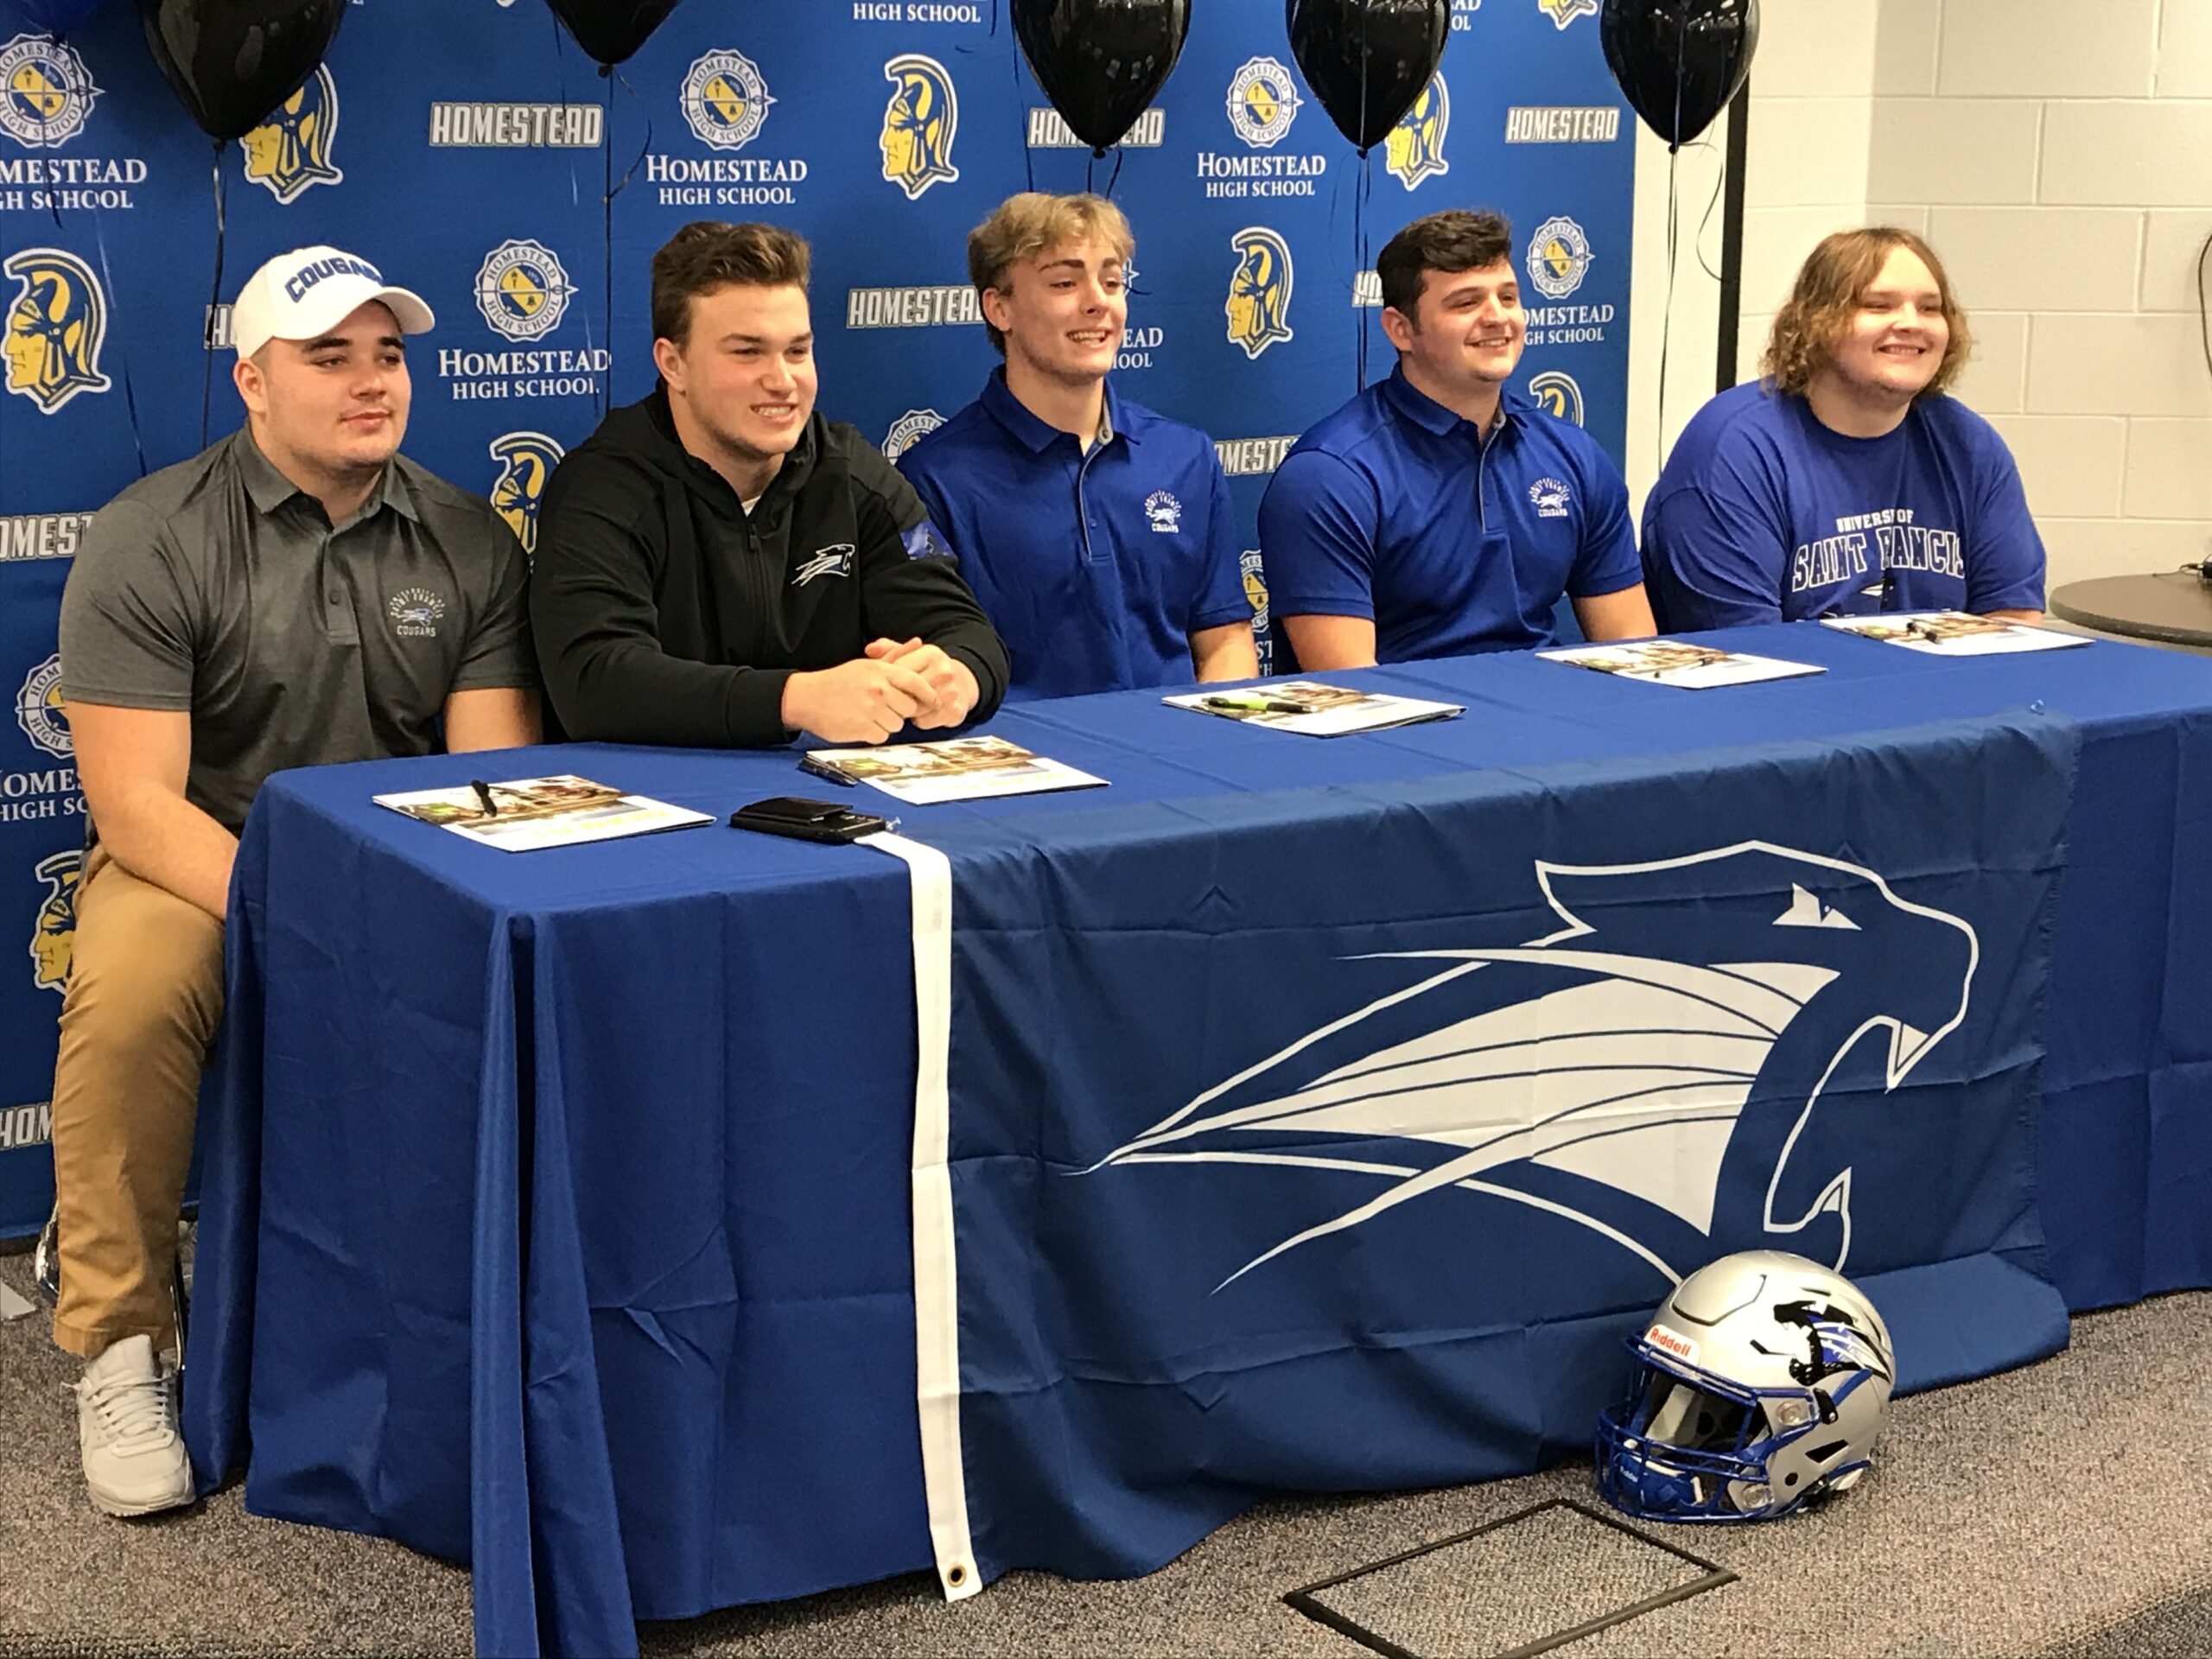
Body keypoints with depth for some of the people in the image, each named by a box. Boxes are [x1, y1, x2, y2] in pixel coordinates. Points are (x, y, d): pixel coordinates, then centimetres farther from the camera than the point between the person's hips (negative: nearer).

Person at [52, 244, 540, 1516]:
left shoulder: (470, 545, 4)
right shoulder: (151, 543, -7)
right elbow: (133, 802, -14)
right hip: (197, 865, -2)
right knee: (128, 998, -34)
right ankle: (121, 1343, -14)